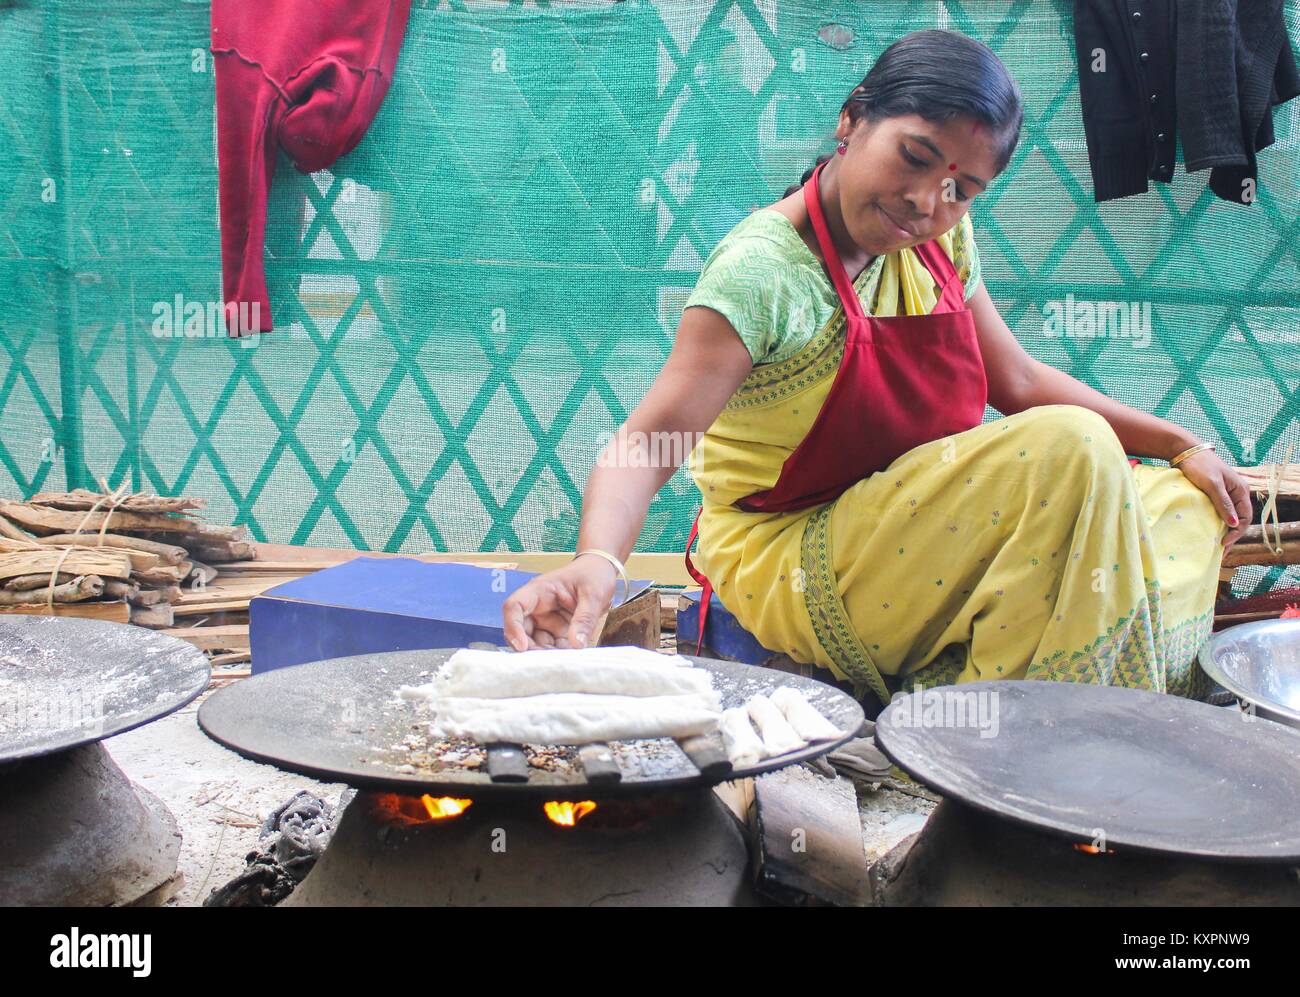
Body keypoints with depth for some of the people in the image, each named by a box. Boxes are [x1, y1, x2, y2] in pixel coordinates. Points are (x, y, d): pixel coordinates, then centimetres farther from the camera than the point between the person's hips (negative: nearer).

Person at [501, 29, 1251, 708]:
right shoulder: (763, 269, -22)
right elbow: (650, 439, -31)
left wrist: (1181, 445, 6)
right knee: (1068, 448, -24)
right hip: (789, 565, -8)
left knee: (1185, 510, 1)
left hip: (922, 526, 8)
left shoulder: (939, 241, 1)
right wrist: (597, 560, -50)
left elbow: (1018, 381, 10)